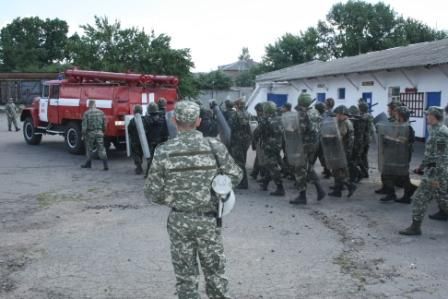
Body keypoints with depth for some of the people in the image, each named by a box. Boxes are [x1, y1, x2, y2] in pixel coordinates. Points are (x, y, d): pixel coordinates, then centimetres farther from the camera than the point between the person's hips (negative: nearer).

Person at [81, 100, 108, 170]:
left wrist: (83, 135, -2)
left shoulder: (86, 113, -9)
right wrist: (103, 131, 19)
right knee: (101, 149, 1)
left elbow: (84, 126, -10)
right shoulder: (101, 112, 0)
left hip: (90, 133, -2)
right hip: (99, 133, 2)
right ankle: (105, 165, -7)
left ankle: (88, 164, 27)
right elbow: (104, 124, 5)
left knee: (89, 149, 15)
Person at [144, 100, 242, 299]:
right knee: (215, 272, 17)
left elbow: (153, 193, -8)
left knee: (185, 275, 13)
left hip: (179, 221, 0)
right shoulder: (215, 147, -10)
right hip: (208, 219, 0)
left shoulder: (164, 152, -11)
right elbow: (235, 177, -1)